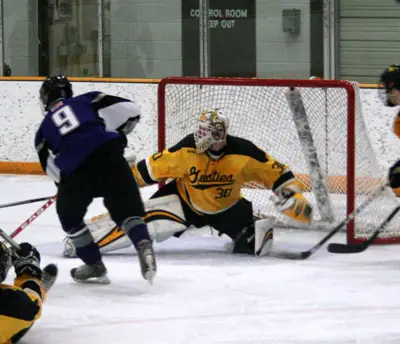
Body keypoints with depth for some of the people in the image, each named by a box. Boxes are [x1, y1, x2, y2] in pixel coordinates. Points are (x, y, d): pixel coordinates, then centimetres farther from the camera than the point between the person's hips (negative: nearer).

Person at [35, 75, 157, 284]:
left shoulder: (45, 128, 27)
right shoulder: (87, 101, 24)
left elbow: (51, 168, 21)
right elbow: (129, 110, 16)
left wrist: (65, 185, 36)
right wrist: (118, 136, 31)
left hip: (74, 170, 0)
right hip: (109, 156, 0)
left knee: (69, 216, 24)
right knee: (128, 209, 9)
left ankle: (94, 265, 23)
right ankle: (144, 247, -18)